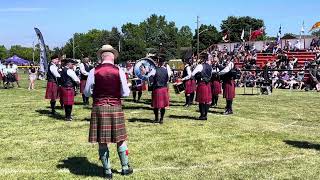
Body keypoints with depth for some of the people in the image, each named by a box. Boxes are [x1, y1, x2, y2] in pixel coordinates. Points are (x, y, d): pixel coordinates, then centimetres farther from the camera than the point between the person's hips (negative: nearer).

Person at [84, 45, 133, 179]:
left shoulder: (94, 71, -4)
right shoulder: (119, 71, -4)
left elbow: (86, 92, 1)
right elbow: (125, 93, -2)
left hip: (99, 108, 0)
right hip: (115, 107, 0)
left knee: (102, 141, 9)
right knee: (120, 139, 14)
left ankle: (107, 171, 17)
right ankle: (125, 168, 26)